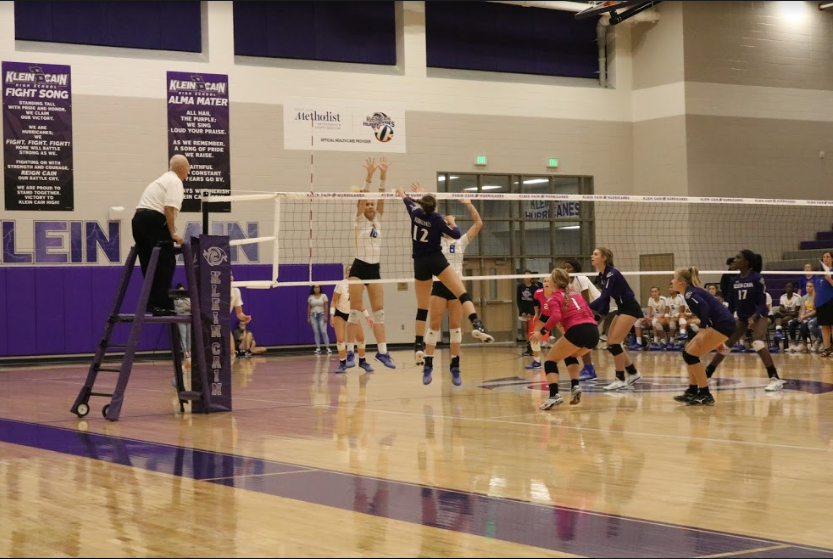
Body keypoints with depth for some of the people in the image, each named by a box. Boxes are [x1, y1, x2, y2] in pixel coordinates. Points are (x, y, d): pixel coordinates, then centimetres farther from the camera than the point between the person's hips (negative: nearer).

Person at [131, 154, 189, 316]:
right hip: (153, 220, -10)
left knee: (149, 264, 11)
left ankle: (152, 303, 12)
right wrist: (173, 234, -12)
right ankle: (161, 305, -11)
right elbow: (169, 209, -15)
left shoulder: (164, 179, 28)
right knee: (166, 264, -7)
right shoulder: (175, 182, -3)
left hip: (138, 219, 10)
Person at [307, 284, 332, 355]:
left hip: (321, 315, -2)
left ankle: (327, 348, -7)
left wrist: (326, 316, -10)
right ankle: (318, 348, 1)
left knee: (323, 331, -10)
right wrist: (308, 317, 5)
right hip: (313, 315, 2)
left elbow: (326, 306, -2)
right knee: (316, 332, 0)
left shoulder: (324, 296, 1)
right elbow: (309, 308, 9)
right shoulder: (310, 297, 7)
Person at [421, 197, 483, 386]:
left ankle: (455, 367, 6)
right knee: (434, 325, -4)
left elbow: (478, 224, 3)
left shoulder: (461, 242, 10)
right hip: (440, 285, -2)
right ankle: (428, 365, 0)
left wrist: (469, 204, -4)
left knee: (456, 326, 2)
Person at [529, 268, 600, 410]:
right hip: (594, 331, 7)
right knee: (570, 355, 33)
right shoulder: (575, 293, 26)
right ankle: (575, 386, 11)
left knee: (551, 359, 8)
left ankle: (554, 395, -12)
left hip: (577, 331, -7)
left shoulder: (555, 297, 7)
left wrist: (542, 332, -7)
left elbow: (556, 316, -11)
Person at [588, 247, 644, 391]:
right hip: (623, 309, 9)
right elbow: (605, 298, 13)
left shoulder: (612, 274, -22)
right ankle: (633, 373, 20)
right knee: (611, 343, 8)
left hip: (630, 309, -9)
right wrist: (599, 314, 8)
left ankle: (620, 380, -6)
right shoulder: (602, 275, 6)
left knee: (614, 342, -13)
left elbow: (603, 297, -29)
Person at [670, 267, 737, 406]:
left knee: (690, 355, -8)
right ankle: (692, 392, 16)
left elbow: (705, 308, -27)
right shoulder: (692, 292, 19)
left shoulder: (690, 294, -10)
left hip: (723, 325, -10)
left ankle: (705, 395, -6)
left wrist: (702, 330, -33)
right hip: (720, 324, 10)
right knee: (688, 353, 12)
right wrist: (717, 341, 26)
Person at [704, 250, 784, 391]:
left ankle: (775, 379, -26)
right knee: (724, 343, 6)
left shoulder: (757, 278, -16)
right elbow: (731, 305, 7)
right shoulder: (735, 280, 1)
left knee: (758, 344, -28)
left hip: (758, 316, -6)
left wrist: (754, 317, -31)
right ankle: (706, 374, 20)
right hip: (742, 318, 6)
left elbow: (762, 303, -16)